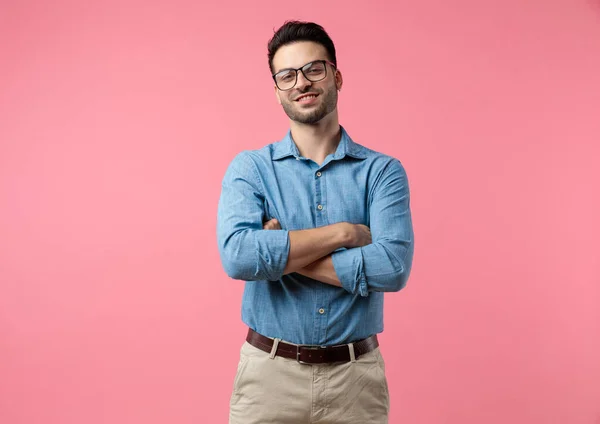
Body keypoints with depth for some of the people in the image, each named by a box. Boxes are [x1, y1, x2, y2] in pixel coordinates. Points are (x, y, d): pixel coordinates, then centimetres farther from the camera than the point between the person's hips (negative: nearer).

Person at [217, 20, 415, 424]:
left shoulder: (383, 171, -2)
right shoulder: (249, 168, -2)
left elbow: (392, 266, -17)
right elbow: (238, 256, -18)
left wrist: (280, 255, -16)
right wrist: (342, 232, -15)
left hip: (356, 375, 0)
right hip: (269, 373, 0)